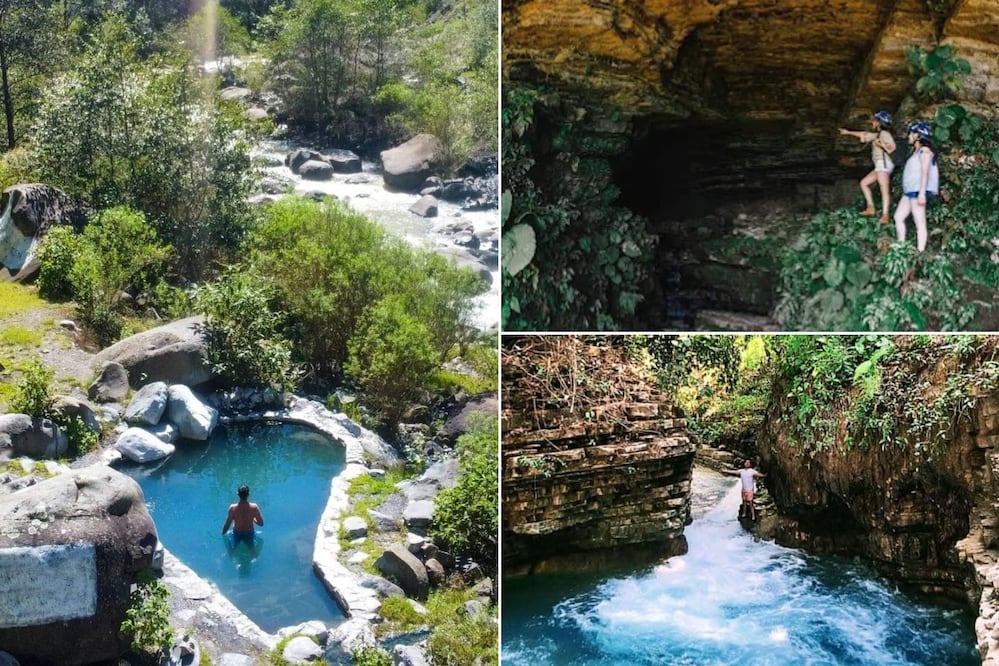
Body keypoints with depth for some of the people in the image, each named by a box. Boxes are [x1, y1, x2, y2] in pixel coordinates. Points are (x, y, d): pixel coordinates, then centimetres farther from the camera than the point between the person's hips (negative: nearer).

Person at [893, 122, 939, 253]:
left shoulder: (924, 150, -9)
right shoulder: (917, 151, 20)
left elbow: (925, 172, -18)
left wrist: (922, 193, -25)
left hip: (918, 191, -10)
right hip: (910, 191, 10)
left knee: (920, 223, -11)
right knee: (898, 217, 10)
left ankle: (920, 252, -14)